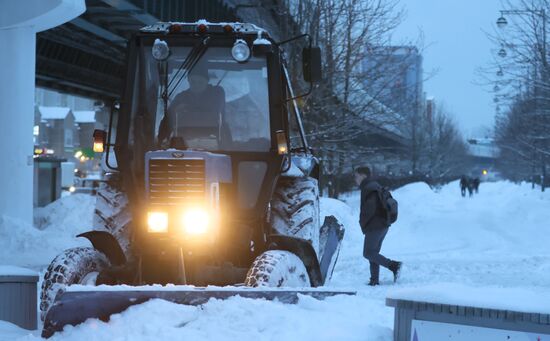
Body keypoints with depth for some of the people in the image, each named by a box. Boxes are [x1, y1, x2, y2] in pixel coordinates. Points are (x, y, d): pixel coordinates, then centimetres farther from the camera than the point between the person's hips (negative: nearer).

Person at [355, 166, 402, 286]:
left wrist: (362, 223, -7)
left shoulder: (369, 189, -14)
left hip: (374, 226, -10)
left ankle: (394, 265, -16)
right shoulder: (376, 187, 18)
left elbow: (369, 209, -23)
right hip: (383, 225, 10)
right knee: (373, 253, 13)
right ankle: (374, 280, 10)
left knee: (368, 253, -6)